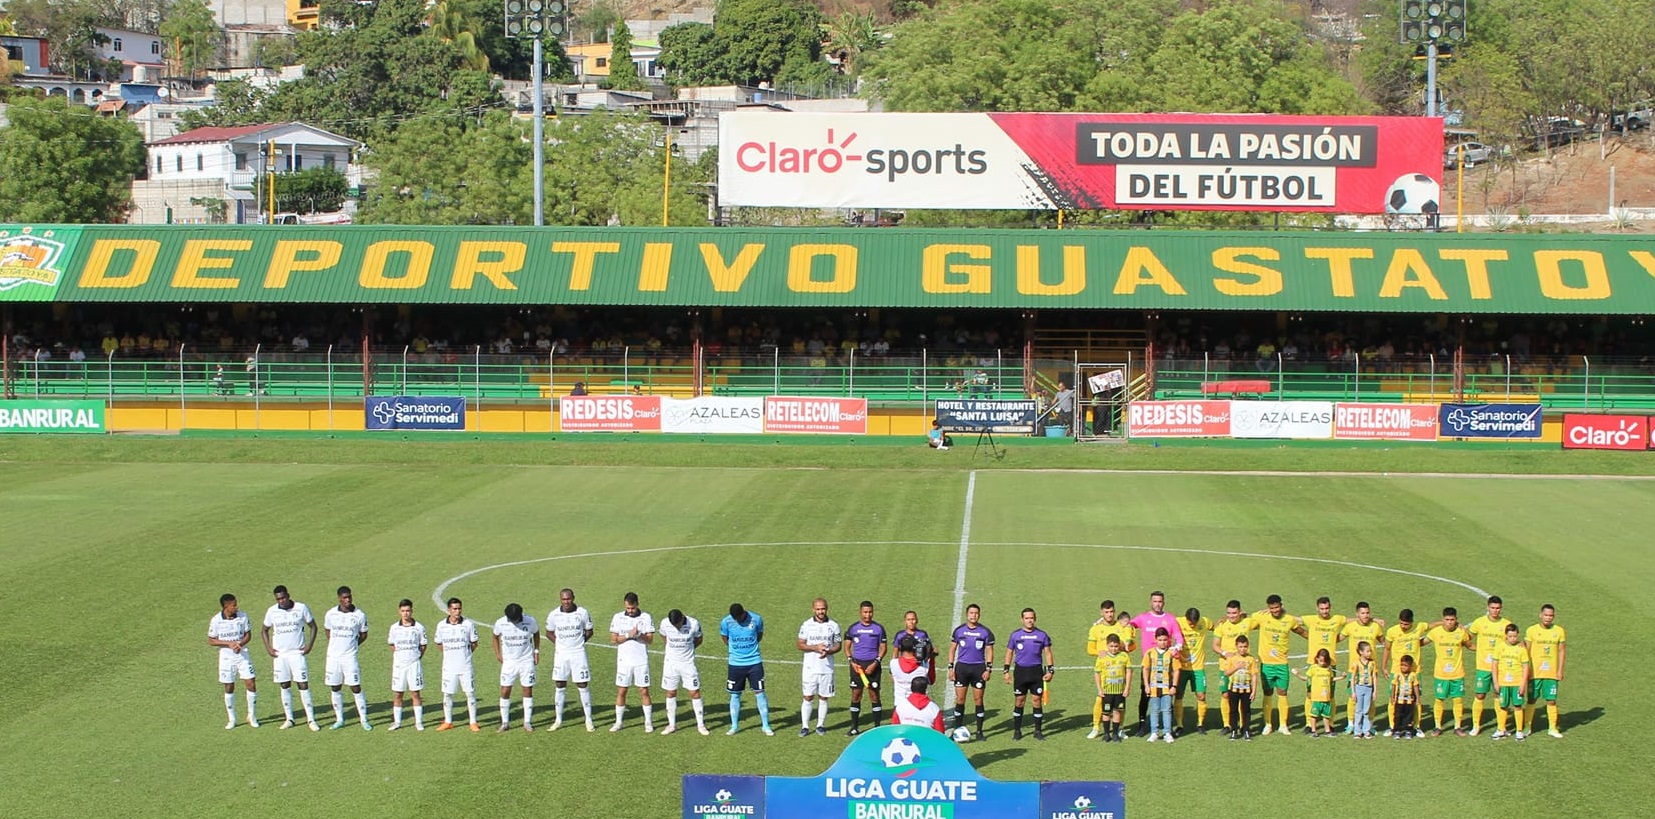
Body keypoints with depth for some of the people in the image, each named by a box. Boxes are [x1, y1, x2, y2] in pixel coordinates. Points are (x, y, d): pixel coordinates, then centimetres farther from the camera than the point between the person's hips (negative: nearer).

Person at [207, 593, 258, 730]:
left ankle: (251, 716, 13)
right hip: (226, 657, -1)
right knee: (229, 688, 5)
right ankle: (232, 719, 19)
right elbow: (211, 641, -4)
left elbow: (248, 635, 3)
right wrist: (229, 643, -16)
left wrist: (240, 644, -17)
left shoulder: (243, 616, -6)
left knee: (251, 684, -4)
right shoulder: (216, 620, -11)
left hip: (242, 655, 1)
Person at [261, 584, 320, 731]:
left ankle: (311, 719, -3)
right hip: (280, 654, 2)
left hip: (298, 653, -2)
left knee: (303, 685, -6)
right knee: (284, 686, 6)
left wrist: (310, 645, -5)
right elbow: (265, 630, 16)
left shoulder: (301, 608, -5)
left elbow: (313, 626, 6)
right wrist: (268, 648, 4)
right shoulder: (272, 612, 2)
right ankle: (289, 719, 14)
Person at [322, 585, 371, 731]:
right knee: (335, 688, 7)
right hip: (333, 656, 3)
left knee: (356, 688, -4)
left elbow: (363, 634, 9)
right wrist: (336, 644, 13)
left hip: (350, 657, -2)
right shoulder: (330, 614, 1)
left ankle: (364, 719, 3)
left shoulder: (359, 615, -4)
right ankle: (339, 719, 18)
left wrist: (352, 645, 7)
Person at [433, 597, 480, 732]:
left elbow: (474, 644, 5)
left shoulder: (468, 624, -4)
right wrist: (450, 652, 5)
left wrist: (464, 654, 1)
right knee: (447, 694, 7)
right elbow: (439, 644, 13)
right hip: (449, 666, 2)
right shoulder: (441, 625, 0)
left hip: (466, 666, -2)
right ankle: (448, 722, 18)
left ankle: (473, 722, 9)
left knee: (470, 693, 0)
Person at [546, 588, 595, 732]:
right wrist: (559, 643, 1)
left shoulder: (582, 613, -5)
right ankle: (558, 719, 14)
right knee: (560, 686, 5)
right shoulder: (554, 615, -2)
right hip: (560, 654, 1)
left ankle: (589, 719, 7)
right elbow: (549, 632, 12)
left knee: (582, 686, 0)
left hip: (578, 653, -1)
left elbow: (589, 631, 7)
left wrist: (578, 642, -1)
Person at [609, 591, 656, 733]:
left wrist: (639, 635, -25)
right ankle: (618, 722, 13)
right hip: (624, 661, 1)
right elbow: (613, 639, -2)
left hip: (641, 661, -1)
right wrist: (628, 635, -16)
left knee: (644, 692, 1)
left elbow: (650, 639, -7)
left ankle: (649, 722, 11)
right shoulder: (618, 617, 2)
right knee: (621, 691, 4)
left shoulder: (646, 617, -2)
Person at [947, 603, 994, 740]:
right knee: (960, 699, 0)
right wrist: (950, 667, 2)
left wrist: (988, 669, -6)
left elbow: (989, 651, 4)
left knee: (978, 700, 2)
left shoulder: (985, 632, 1)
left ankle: (979, 731, 9)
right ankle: (957, 729, 7)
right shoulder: (959, 630, 4)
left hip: (978, 668, -1)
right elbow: (952, 649, 9)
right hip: (961, 667, 1)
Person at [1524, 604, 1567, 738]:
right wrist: (1527, 670, -3)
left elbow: (1561, 651, 6)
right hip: (1535, 672, -1)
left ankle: (1552, 728, 12)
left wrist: (1560, 670, 1)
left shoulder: (1559, 631, 2)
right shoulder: (1532, 630, -3)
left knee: (1551, 701, 2)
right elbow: (1527, 651, 1)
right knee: (1532, 700, 5)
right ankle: (1528, 726, 17)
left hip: (1552, 673, 1)